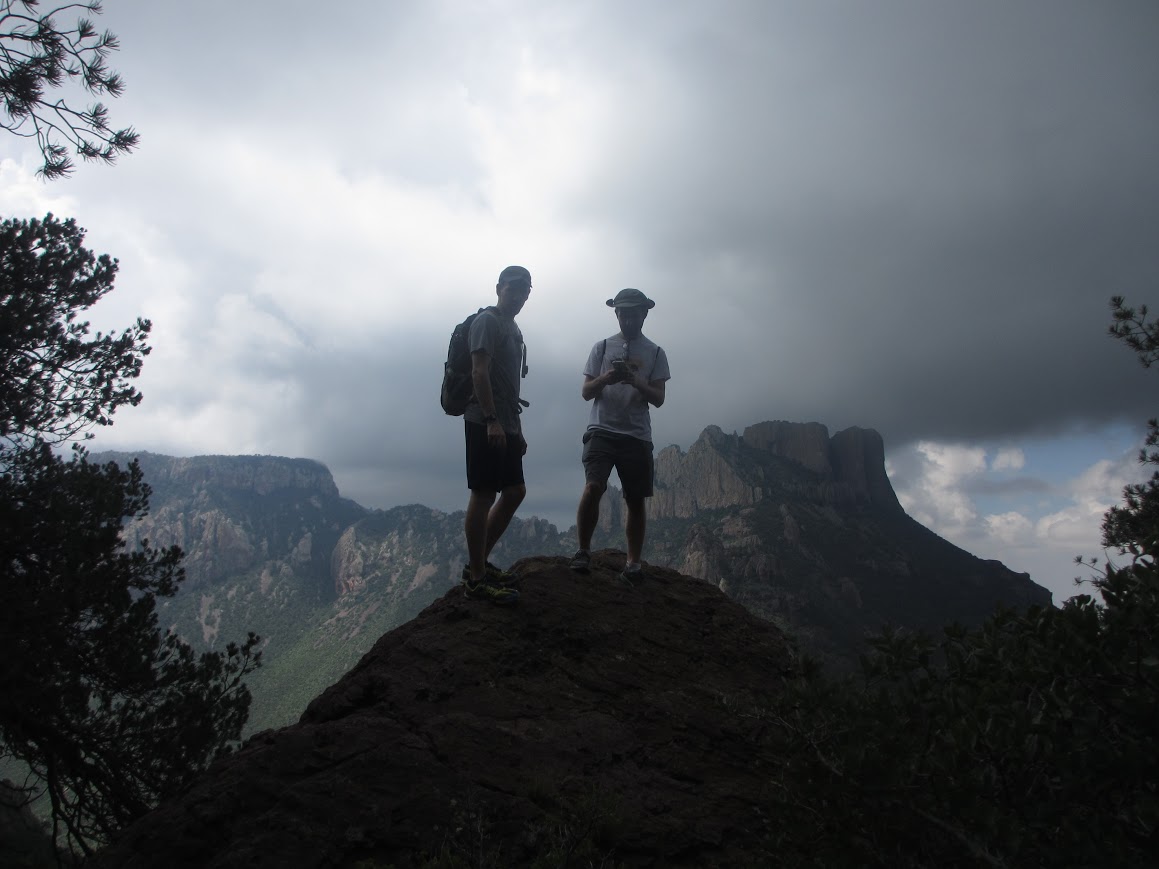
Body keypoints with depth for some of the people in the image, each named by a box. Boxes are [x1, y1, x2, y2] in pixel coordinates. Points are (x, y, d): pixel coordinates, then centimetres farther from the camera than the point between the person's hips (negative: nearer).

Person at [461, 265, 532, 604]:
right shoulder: (488, 321, -6)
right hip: (485, 424, -10)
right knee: (483, 495, -7)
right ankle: (476, 577, -1)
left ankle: (478, 562, 20)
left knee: (515, 491, 12)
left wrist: (517, 429, 22)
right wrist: (491, 420, -24)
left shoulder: (513, 328, 22)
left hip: (506, 426, 10)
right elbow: (479, 372, -17)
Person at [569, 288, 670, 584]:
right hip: (602, 430, -1)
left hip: (637, 435, 1)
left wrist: (636, 382, -17)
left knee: (636, 501, 3)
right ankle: (583, 551, -4)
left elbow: (658, 399, 2)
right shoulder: (602, 347, 9)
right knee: (593, 488, -19)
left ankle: (634, 562, 14)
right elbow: (586, 392, 6)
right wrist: (606, 378, -15)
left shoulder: (655, 353, 9)